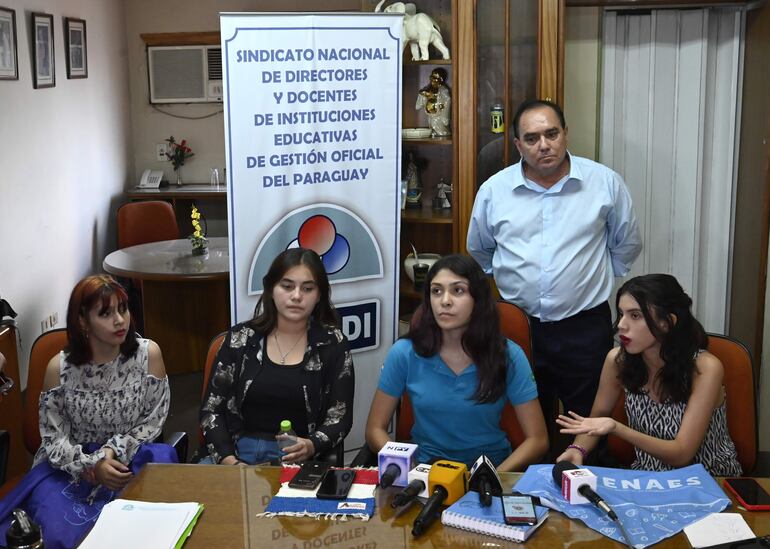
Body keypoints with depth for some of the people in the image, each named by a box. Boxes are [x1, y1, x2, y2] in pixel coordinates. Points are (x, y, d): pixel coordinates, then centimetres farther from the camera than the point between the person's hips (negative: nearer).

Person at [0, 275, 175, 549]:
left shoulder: (148, 353, -10)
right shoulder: (59, 368, -10)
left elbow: (155, 419, -3)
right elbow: (53, 437, -5)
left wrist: (115, 450, -16)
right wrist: (92, 467, -21)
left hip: (133, 460, 1)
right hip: (72, 467, 0)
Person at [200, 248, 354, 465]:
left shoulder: (333, 345, 3)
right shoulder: (240, 338, 6)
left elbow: (340, 417, 3)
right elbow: (212, 408, 6)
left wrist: (311, 446, -18)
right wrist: (228, 459, -10)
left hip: (297, 459, -1)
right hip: (237, 453, 2)